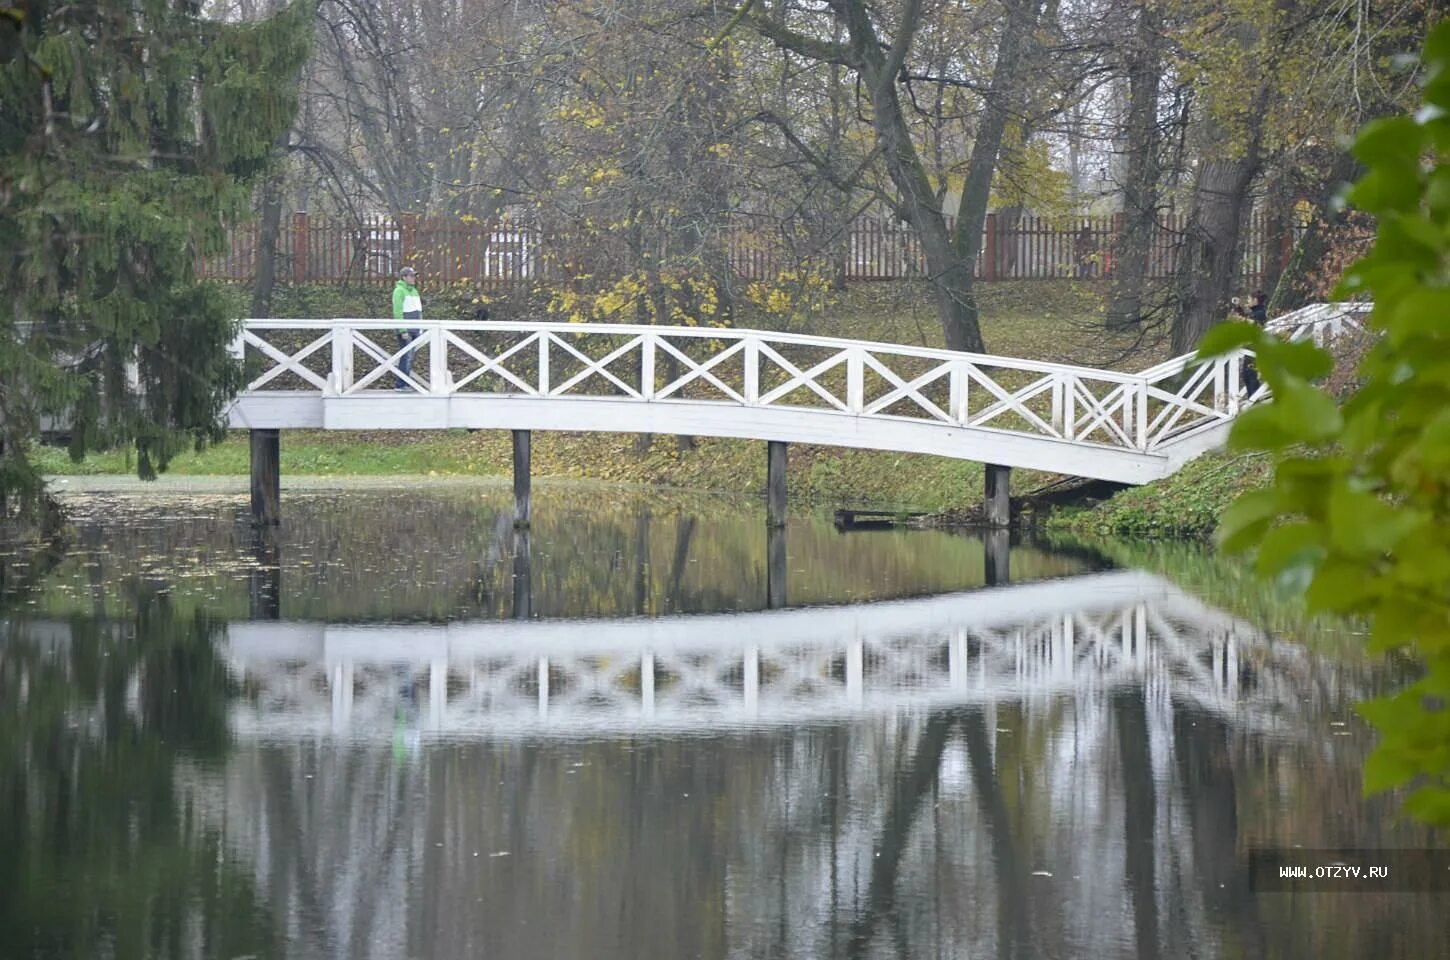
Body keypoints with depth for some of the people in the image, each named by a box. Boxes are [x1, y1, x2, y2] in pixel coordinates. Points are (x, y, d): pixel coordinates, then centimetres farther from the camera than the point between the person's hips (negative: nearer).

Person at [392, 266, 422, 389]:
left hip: (415, 330, 8)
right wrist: (403, 331, -19)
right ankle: (402, 385, -9)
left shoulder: (414, 291, 19)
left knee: (412, 356, 7)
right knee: (406, 357, -11)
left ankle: (407, 383, 11)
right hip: (405, 330, -8)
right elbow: (398, 312, -13)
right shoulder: (399, 291, -7)